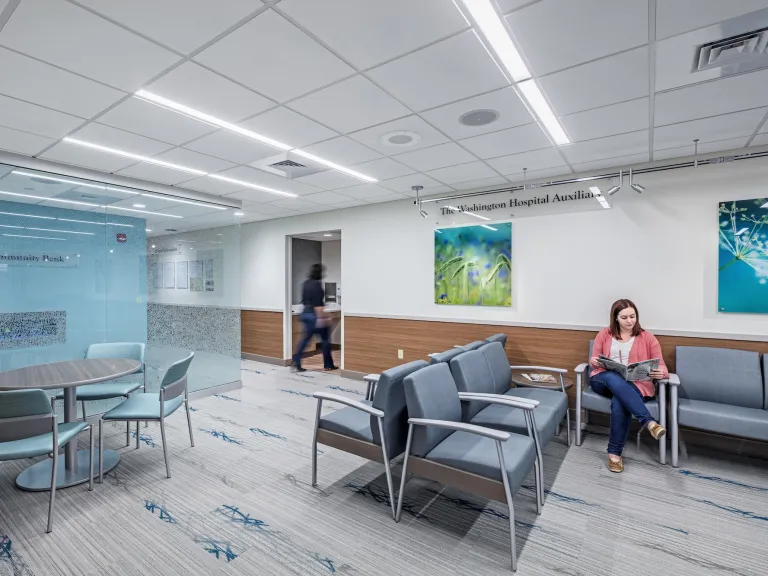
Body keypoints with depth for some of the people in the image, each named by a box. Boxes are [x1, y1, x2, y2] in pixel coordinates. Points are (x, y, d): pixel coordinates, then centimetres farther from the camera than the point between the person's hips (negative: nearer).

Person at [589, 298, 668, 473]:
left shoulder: (647, 338, 12)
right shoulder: (604, 334, 13)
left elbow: (661, 366, 7)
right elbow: (594, 360, 14)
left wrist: (661, 373, -19)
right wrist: (595, 362, -12)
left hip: (635, 384, -1)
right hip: (604, 380, 1)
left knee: (618, 403, -35)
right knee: (614, 378, -38)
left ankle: (614, 452, -24)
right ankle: (649, 422, -42)